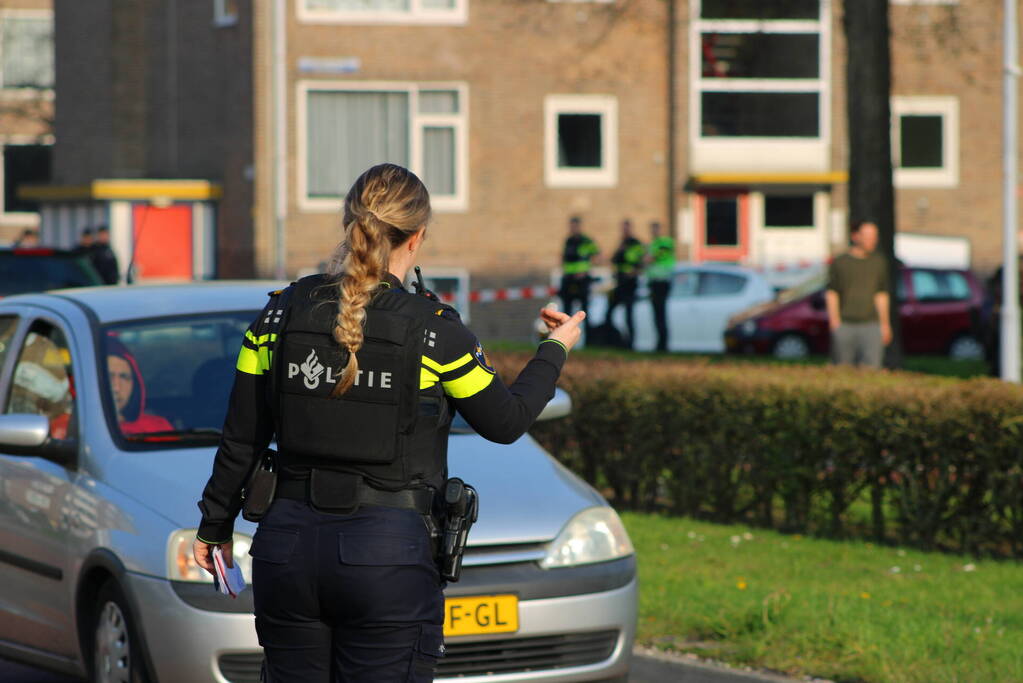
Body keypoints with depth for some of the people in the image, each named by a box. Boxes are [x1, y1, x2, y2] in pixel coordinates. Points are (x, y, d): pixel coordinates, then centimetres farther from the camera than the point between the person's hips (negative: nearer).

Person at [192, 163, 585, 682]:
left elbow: (241, 441, 8)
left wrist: (215, 526, 22)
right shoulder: (434, 332, -8)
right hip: (388, 553, -4)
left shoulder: (282, 313, 2)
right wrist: (555, 351, 23)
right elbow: (505, 422, 6)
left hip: (288, 546, 4)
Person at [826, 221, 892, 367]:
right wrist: (835, 322, -8)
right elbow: (831, 294, 2)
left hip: (870, 324, 2)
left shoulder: (879, 262, 12)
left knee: (872, 365, -13)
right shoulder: (839, 263, 3)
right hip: (845, 325, -2)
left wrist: (885, 324, 16)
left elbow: (881, 295, 17)